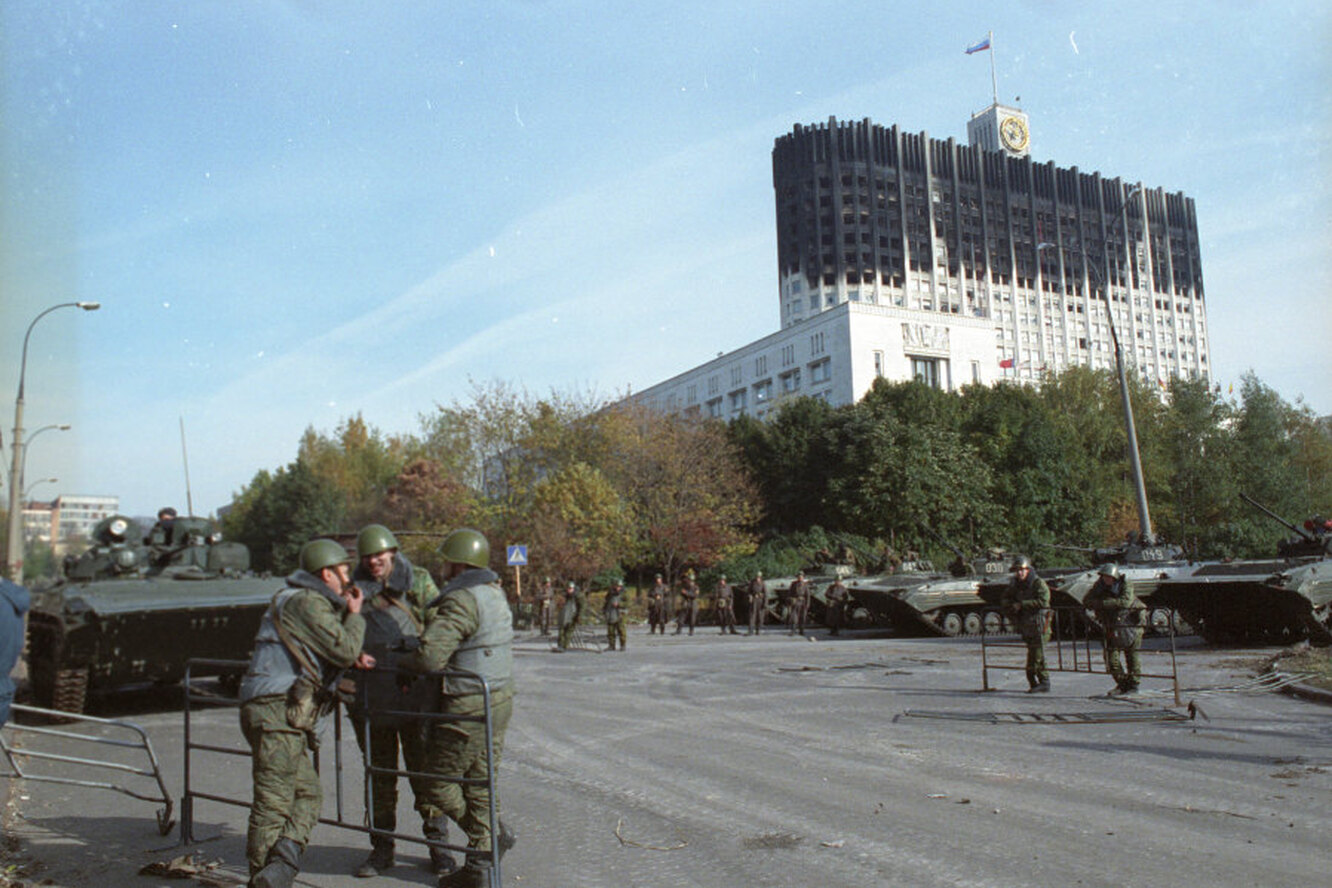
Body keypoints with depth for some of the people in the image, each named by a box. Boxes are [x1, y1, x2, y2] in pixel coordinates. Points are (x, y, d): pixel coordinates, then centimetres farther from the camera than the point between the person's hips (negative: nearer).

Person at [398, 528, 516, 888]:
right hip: (499, 700, 9)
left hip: (469, 707, -9)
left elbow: (430, 657, -27)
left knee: (439, 783, 6)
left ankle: (495, 835, 15)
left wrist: (401, 662, -6)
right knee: (479, 783, 15)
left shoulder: (462, 601, -20)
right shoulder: (494, 594, 11)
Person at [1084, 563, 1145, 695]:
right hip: (1112, 626, 5)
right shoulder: (1100, 585, -3)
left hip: (1130, 623, -5)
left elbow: (1126, 601, -33)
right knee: (1111, 654, 1)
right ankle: (1122, 684, 14)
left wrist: (1105, 602, -35)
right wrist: (1097, 604, -23)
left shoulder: (1126, 583, -17)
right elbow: (1086, 600, -2)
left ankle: (1133, 684, 12)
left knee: (1132, 654, 0)